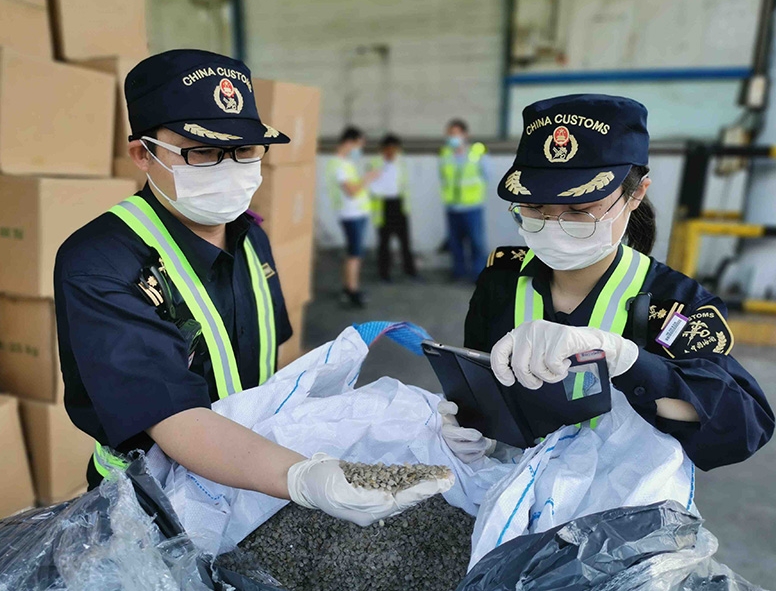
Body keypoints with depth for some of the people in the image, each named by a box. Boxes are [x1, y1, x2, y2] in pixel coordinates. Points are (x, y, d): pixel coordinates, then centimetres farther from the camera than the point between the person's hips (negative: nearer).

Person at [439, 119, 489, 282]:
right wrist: (448, 195, 0)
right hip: (452, 208, 3)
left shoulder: (478, 152, -6)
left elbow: (485, 176, 4)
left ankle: (479, 274, 10)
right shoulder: (445, 154, 0)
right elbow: (443, 179, 8)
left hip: (473, 207, -3)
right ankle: (459, 270, 28)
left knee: (477, 241, -1)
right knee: (454, 241, 11)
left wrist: (475, 194, 2)